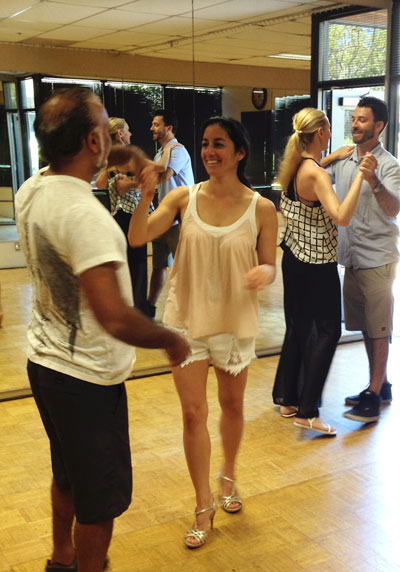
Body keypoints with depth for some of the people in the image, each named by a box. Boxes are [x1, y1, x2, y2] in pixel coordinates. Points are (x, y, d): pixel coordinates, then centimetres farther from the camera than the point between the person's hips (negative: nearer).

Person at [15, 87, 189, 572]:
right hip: (87, 376, -9)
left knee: (68, 474, 29)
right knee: (100, 496, 11)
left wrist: (132, 156, 8)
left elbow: (77, 162, 23)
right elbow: (115, 319, -34)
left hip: (44, 362, 9)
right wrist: (172, 341, -18)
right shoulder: (85, 215, -28)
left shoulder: (30, 190, -1)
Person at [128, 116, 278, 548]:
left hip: (235, 320, 0)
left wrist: (264, 273, -25)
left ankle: (228, 477, 45)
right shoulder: (184, 198, -5)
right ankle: (204, 506, 21)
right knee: (193, 413, 3)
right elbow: (137, 238, -14)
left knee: (232, 405, 17)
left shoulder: (261, 209, -8)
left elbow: (270, 266, -2)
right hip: (187, 318, 0)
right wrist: (146, 195, -29)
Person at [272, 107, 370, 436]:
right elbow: (342, 217, -34)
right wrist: (360, 175, -31)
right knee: (328, 331, 1)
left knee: (298, 328, 17)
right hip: (317, 265, -9)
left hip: (294, 259, 9)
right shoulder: (316, 175, -22)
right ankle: (307, 412, 0)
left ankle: (287, 399, 26)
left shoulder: (292, 166, 4)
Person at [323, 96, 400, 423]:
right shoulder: (343, 159, 9)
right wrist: (329, 159, -7)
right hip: (351, 257, 7)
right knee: (366, 327, 14)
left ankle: (374, 396, 6)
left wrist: (373, 180, -39)